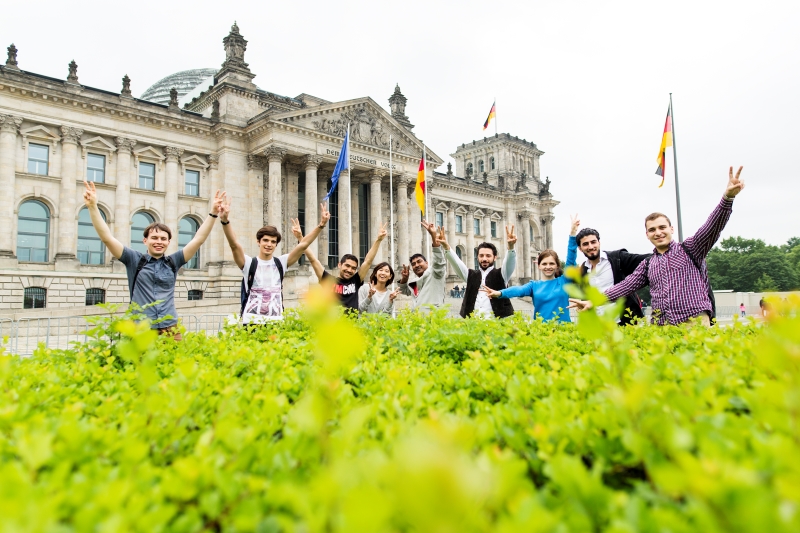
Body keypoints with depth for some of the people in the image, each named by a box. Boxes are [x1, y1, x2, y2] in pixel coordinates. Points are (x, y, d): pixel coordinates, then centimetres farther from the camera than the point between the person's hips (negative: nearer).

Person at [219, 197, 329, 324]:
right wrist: (225, 221, -33)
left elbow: (303, 245, -1)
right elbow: (234, 245, -17)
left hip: (276, 322, 3)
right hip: (251, 322, -2)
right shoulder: (249, 263, -1)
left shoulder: (280, 263, 7)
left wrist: (321, 225, -10)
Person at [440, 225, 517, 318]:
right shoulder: (471, 275, 14)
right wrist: (446, 247, -16)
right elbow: (456, 262, 2)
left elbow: (509, 262, -11)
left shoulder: (500, 274, 7)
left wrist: (510, 246, -32)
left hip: (497, 321, -2)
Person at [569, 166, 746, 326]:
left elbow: (712, 227, -6)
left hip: (695, 325, -3)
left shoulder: (690, 249, 8)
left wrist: (727, 197, -23)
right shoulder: (647, 264, 18)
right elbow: (626, 286, 14)